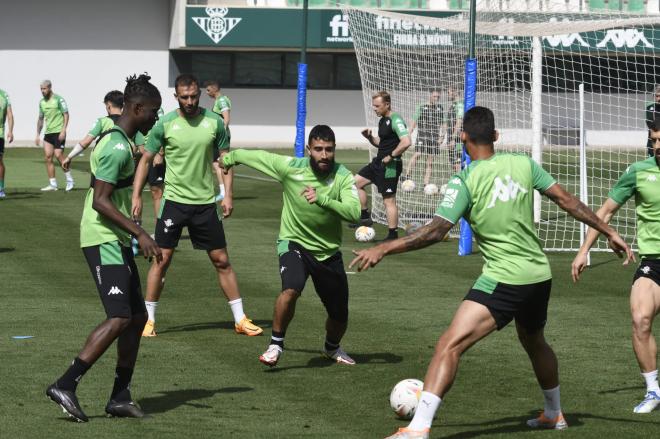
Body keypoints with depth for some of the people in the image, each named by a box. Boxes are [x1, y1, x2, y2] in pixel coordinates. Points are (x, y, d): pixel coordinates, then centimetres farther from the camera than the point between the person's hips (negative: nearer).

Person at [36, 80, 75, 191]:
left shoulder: (59, 99, -7)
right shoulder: (42, 102, 12)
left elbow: (66, 114, -9)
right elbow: (40, 119, 20)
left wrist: (63, 130, -18)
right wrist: (38, 135, 16)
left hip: (58, 132, -6)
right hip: (48, 132, 6)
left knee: (58, 155, -12)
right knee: (48, 157, -1)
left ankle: (69, 180, 3)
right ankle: (52, 184, 2)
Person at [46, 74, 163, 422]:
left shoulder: (120, 142, 15)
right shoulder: (117, 147, -17)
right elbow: (100, 201, -22)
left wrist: (134, 235, 26)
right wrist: (140, 234, -23)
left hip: (116, 241, 11)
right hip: (104, 241, -11)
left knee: (137, 317, 10)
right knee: (120, 318, -16)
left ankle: (120, 398, 13)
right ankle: (65, 385, -17)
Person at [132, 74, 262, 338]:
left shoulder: (214, 122, -1)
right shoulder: (165, 124, -5)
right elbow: (146, 160, 2)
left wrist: (228, 195, -2)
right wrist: (136, 196, -4)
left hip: (206, 202, 1)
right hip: (174, 200, -1)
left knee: (221, 261, 5)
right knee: (162, 259, -2)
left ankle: (240, 320, 12)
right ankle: (148, 319, 9)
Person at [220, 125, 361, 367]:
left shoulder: (343, 177, -15)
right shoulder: (291, 167, -15)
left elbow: (354, 213, -28)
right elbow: (257, 156, 2)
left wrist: (321, 198, -40)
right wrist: (230, 157, 19)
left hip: (328, 251, 2)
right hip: (294, 244, -2)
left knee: (339, 315, 12)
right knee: (291, 289, -32)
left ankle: (332, 348, 46)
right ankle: (276, 344, -12)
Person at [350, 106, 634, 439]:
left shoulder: (465, 181, -11)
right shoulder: (524, 165, 4)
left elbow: (436, 231, -18)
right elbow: (567, 200, 8)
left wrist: (383, 249, -15)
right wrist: (609, 231, 18)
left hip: (503, 280, -7)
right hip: (540, 275, 7)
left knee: (450, 345, -13)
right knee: (534, 342, 33)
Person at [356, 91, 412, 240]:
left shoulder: (395, 120, -17)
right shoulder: (383, 121, 13)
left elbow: (406, 142, -28)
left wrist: (390, 156, -20)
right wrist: (370, 137, 5)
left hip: (390, 166, -10)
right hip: (379, 162, 10)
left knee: (389, 200, -6)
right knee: (356, 182, 13)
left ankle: (393, 236, -1)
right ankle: (365, 216, 20)